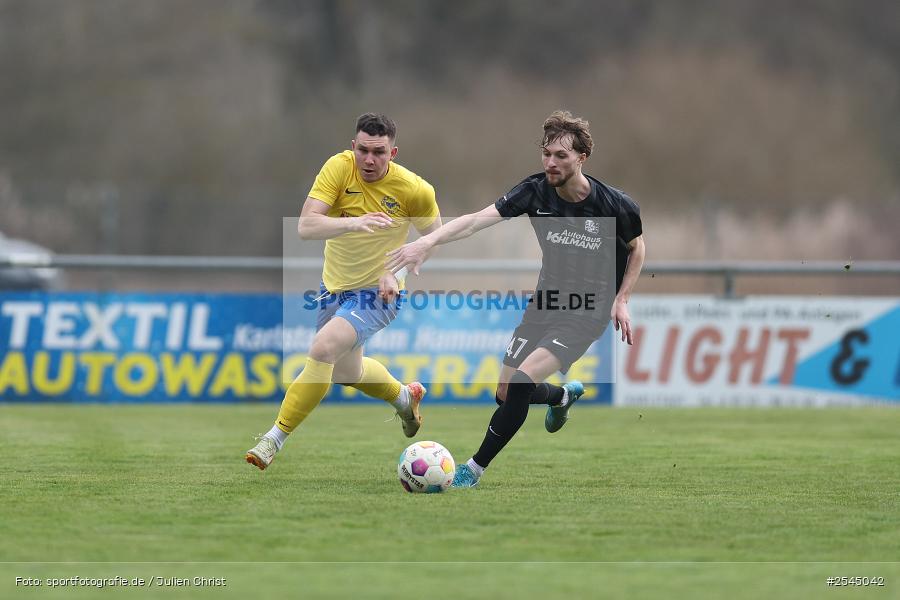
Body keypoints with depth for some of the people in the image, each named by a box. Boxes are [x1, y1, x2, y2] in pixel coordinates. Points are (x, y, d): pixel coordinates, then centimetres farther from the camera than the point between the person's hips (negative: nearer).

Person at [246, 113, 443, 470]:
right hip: (334, 286, 5)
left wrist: (398, 272, -16)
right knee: (346, 371, 22)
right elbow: (306, 227, -26)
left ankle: (275, 439, -18)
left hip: (377, 293, -4)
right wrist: (353, 223, -44)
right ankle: (405, 397, 54)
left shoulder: (415, 190, -18)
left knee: (322, 349, -27)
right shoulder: (339, 167, -17)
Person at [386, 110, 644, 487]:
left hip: (586, 314, -5)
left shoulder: (615, 206, -16)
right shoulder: (536, 191, -13)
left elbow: (636, 247, 6)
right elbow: (479, 219, -25)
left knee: (522, 381, -23)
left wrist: (621, 299, -4)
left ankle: (475, 468, -11)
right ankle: (564, 395, 44)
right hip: (543, 304, 5)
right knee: (506, 394, 9)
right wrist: (430, 240, -41)